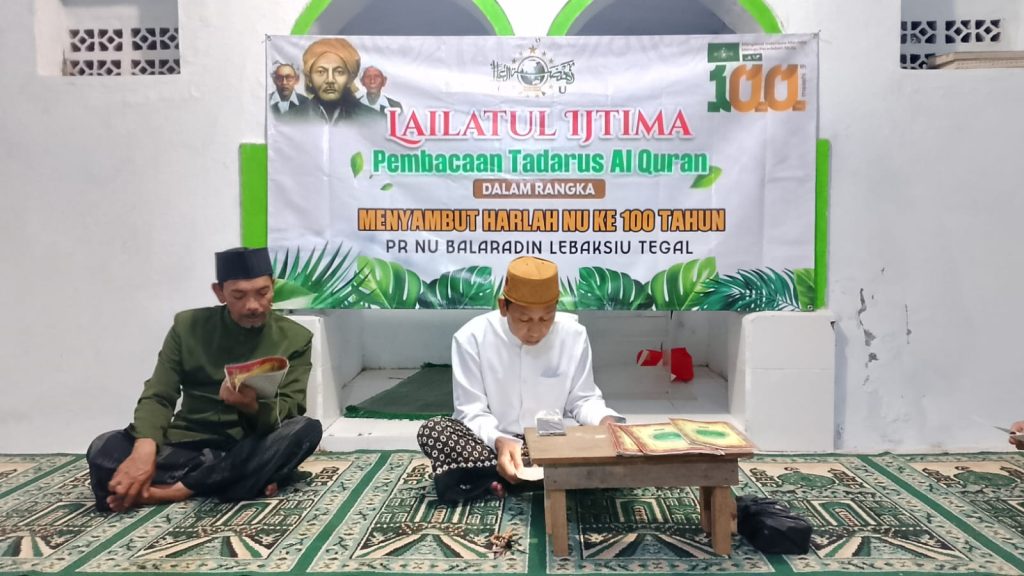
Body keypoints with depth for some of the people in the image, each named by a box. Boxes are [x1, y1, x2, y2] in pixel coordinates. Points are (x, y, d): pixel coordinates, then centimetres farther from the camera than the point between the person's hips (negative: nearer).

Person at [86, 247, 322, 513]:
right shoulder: (188, 326, 3)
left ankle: (178, 489, -26)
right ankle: (249, 480, -24)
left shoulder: (295, 339, 0)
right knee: (103, 450, -25)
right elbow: (157, 397, -2)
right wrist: (145, 449, -24)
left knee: (307, 429, -31)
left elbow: (287, 414, -8)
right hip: (188, 445, 1)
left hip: (253, 451, 0)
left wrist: (252, 406, -32)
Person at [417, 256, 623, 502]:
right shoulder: (472, 337, -14)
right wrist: (500, 442, -35)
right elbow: (472, 412, -14)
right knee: (433, 431, -30)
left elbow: (583, 400, 0)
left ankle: (496, 479, -23)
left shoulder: (574, 335, -9)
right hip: (491, 444, -1)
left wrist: (606, 421, -23)